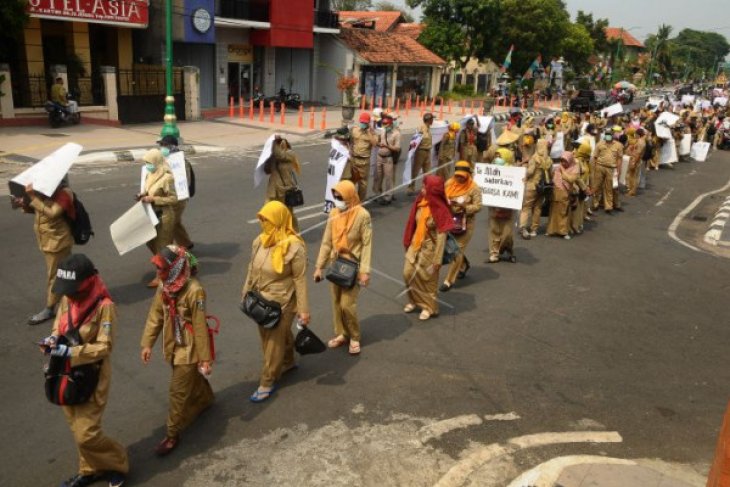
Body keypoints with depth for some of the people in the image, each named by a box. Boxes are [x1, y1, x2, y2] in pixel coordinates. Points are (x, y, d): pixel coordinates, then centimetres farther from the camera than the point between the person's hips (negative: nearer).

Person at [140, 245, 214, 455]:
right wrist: (147, 343, 1)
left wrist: (205, 357, -17)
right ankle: (205, 400, 54)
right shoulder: (164, 287, -3)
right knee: (192, 379, 27)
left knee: (178, 391, -1)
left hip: (189, 348, -7)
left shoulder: (194, 290, -26)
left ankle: (172, 434, 12)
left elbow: (200, 326, -22)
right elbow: (155, 315, 4)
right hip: (173, 345, 7)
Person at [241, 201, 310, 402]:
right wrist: (246, 293, 16)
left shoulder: (294, 247, -23)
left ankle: (267, 383, 21)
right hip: (261, 300, 7)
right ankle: (287, 362, 49)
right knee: (276, 335, 24)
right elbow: (252, 269, 9)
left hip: (282, 302, -6)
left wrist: (303, 309, -15)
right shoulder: (259, 241, -4)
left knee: (274, 341, 6)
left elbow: (300, 279, -18)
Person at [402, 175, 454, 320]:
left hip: (429, 249, -6)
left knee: (426, 278, 8)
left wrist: (437, 260, -18)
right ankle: (415, 300, 33)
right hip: (415, 245, 6)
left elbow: (441, 237, -20)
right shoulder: (421, 203, -4)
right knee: (408, 274, 11)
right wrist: (409, 243, 13)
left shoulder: (440, 210, -23)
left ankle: (429, 307, 28)